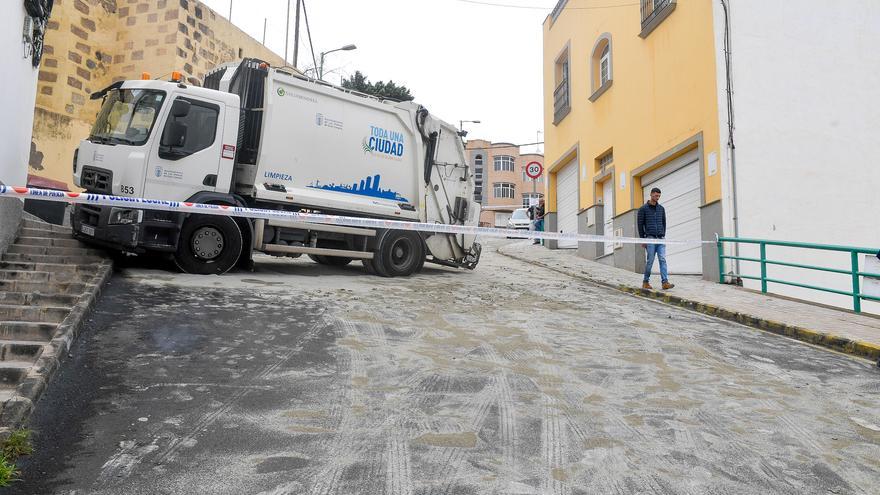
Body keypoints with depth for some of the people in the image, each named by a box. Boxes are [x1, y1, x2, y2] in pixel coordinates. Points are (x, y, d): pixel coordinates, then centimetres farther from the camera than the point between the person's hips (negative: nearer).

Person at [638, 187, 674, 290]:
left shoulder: (661, 208, 14)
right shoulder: (643, 208, 2)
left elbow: (664, 223, 19)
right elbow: (640, 224, 1)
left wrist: (663, 235, 13)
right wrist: (642, 239, -3)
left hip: (661, 239, 4)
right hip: (650, 239, -4)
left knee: (663, 260, -6)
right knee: (650, 261, -2)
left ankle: (665, 282, -11)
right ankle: (646, 282, 11)